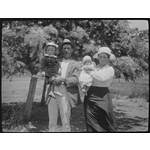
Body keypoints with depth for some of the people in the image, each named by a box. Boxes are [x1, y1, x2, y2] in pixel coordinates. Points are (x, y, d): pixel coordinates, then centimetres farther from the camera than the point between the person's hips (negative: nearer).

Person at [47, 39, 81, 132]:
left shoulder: (75, 65, 9)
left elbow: (76, 79, -4)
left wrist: (62, 79, -17)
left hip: (65, 94, -3)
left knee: (65, 122, -6)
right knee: (52, 122, 4)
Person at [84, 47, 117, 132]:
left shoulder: (110, 69, 0)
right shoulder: (94, 67, 11)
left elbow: (102, 78, -18)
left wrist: (91, 72, -9)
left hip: (102, 95, -4)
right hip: (90, 94, 4)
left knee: (105, 120, 1)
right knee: (91, 119, 6)